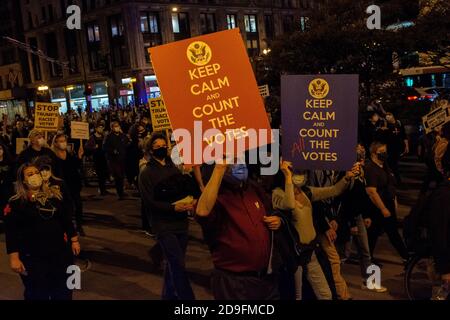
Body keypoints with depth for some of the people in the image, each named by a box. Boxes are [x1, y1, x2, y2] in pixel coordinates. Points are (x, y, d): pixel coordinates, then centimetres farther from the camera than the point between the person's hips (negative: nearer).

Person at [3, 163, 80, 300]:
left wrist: (74, 240, 11)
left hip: (61, 252, 4)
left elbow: (66, 219, 12)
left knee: (63, 292, 14)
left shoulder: (55, 195, 6)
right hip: (33, 257, -4)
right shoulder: (16, 203, -7)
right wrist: (14, 257, -15)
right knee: (37, 295, 8)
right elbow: (11, 232, -10)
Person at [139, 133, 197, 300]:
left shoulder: (174, 168, 12)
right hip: (164, 225, -6)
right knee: (178, 265, -10)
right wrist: (173, 207, -22)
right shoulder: (147, 173, -5)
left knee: (174, 264, 16)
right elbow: (149, 202, -12)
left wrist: (192, 199, -9)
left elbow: (187, 187, 14)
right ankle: (186, 297, -3)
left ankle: (169, 295, 31)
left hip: (181, 222, 6)